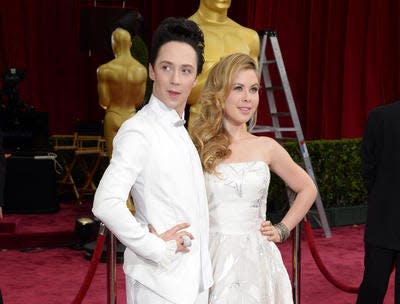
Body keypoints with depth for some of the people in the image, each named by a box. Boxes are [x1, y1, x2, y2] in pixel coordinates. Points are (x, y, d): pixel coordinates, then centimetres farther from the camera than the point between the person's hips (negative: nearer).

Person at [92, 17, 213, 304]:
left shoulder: (180, 130, 12)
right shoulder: (138, 131, -15)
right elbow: (106, 204, -26)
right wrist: (158, 248, -18)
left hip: (192, 277, 8)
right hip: (160, 280, -8)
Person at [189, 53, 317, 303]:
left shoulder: (266, 147, 4)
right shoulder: (197, 147, -2)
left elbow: (308, 189, 17)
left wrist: (282, 230, 10)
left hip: (257, 260, 2)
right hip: (213, 259, -2)